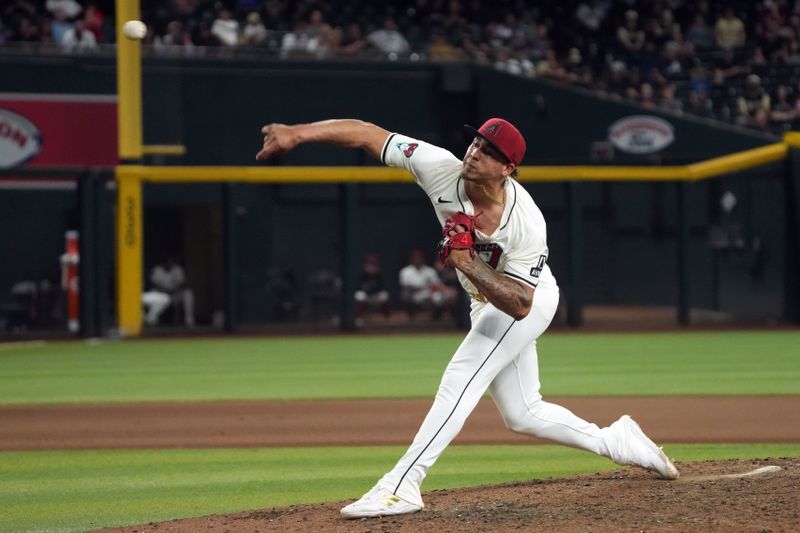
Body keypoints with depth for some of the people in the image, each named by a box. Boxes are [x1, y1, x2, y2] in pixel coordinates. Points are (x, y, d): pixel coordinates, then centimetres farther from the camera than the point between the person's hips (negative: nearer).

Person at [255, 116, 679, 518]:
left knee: (461, 380, -22)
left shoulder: (527, 223, -33)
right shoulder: (442, 169, -23)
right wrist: (296, 134, -34)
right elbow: (366, 134, -25)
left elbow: (519, 304, -33)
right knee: (522, 414, 13)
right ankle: (617, 442, 32)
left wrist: (468, 263, -42)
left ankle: (401, 486, -27)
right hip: (486, 304, 7)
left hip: (529, 301, -7)